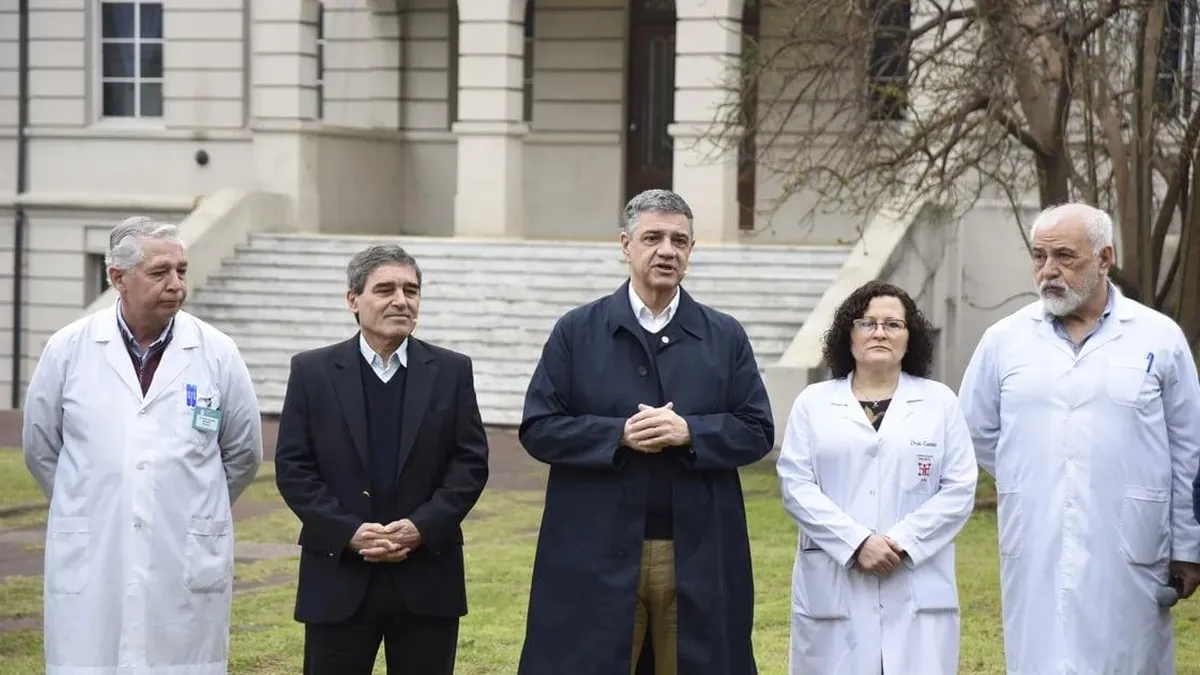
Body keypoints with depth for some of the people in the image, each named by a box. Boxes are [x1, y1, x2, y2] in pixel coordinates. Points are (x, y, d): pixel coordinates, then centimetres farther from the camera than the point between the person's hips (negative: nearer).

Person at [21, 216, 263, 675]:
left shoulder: (217, 353, 1)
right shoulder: (68, 349, 1)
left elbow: (244, 452, 13)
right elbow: (40, 448, 13)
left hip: (188, 570, 0)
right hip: (90, 567, 0)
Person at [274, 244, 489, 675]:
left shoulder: (452, 372, 5)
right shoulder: (312, 372, 2)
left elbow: (471, 462, 1)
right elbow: (292, 467, -2)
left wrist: (422, 527, -12)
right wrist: (349, 532, -13)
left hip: (427, 579, 1)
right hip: (339, 578, -1)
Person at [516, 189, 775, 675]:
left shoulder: (726, 336, 8)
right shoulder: (576, 331, 3)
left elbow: (757, 431, 4)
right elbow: (537, 428, -1)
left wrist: (688, 432, -14)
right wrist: (619, 434, -15)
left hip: (699, 557, 2)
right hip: (598, 554, -1)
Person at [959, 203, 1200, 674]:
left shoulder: (1160, 338, 1)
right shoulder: (1004, 339, 4)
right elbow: (977, 432, 15)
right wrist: (1029, 481, 10)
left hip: (1128, 552, -1)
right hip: (1036, 552, 1)